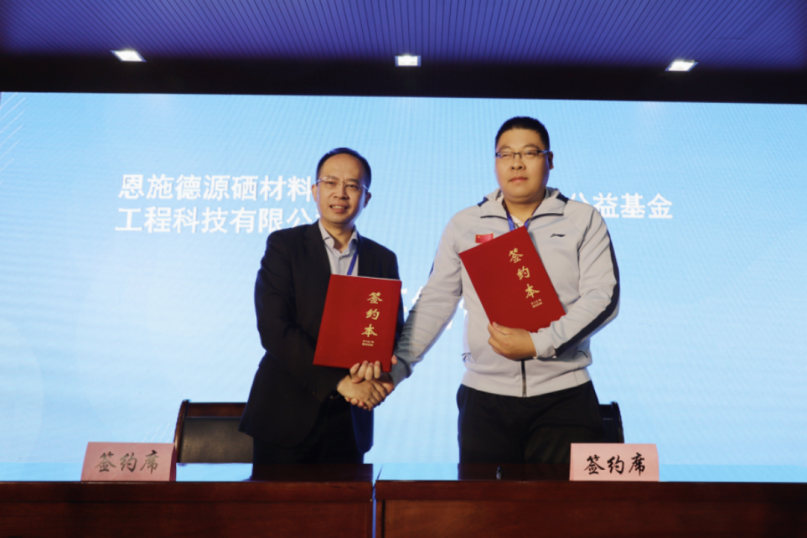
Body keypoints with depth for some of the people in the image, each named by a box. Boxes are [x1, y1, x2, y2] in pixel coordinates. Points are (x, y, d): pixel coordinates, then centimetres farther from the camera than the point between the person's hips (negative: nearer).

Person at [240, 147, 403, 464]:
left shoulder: (383, 260, 8)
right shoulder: (284, 245, -2)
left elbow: (395, 333, 7)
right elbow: (273, 328, -12)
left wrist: (377, 362, -17)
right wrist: (338, 382, -19)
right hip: (285, 416, -2)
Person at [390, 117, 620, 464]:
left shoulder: (584, 221, 5)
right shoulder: (464, 225, 9)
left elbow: (603, 296, -4)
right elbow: (435, 302, 7)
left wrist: (538, 344, -15)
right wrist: (398, 363, -3)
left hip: (563, 396, -1)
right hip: (484, 397, 1)